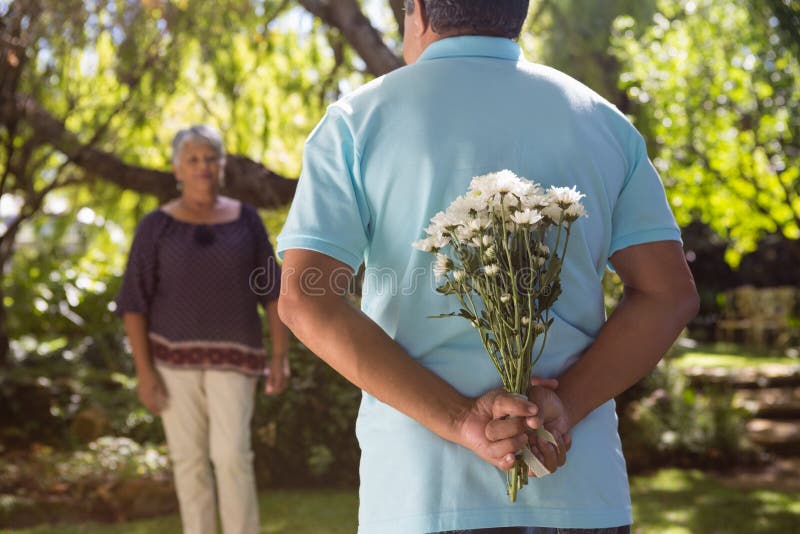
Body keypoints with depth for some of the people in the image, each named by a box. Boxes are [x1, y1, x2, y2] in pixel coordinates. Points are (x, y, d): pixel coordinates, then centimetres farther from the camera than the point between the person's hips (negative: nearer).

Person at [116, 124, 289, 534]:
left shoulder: (245, 219, 0)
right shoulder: (156, 226, -5)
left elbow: (272, 288, 2)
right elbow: (134, 302, -5)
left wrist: (280, 356, -5)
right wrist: (144, 371, -12)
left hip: (230, 358, 0)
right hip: (176, 354, 0)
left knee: (232, 455, -11)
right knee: (190, 458, 4)